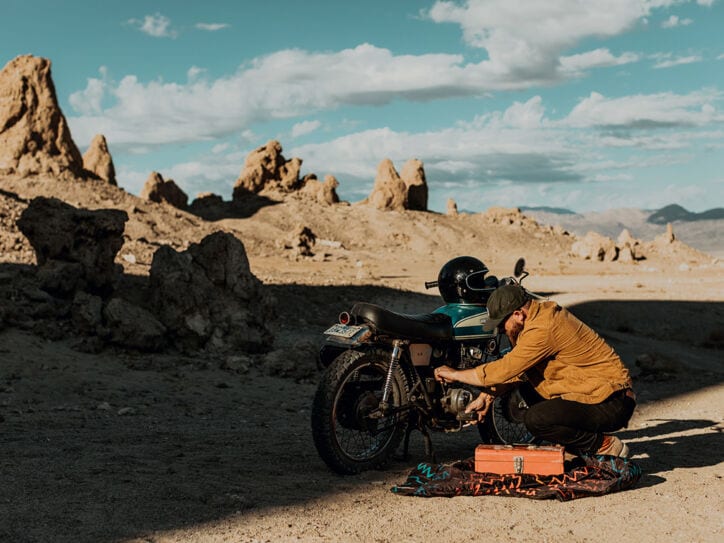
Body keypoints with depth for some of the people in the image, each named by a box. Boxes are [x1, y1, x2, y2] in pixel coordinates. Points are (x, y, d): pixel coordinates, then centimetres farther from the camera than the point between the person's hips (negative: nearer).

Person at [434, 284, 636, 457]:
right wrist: (487, 395, 9)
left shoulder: (543, 330, -24)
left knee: (535, 419, -22)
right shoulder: (543, 311, 7)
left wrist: (455, 374, -7)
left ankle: (605, 447, -7)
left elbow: (504, 369, -20)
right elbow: (515, 367, 16)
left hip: (612, 403, -10)